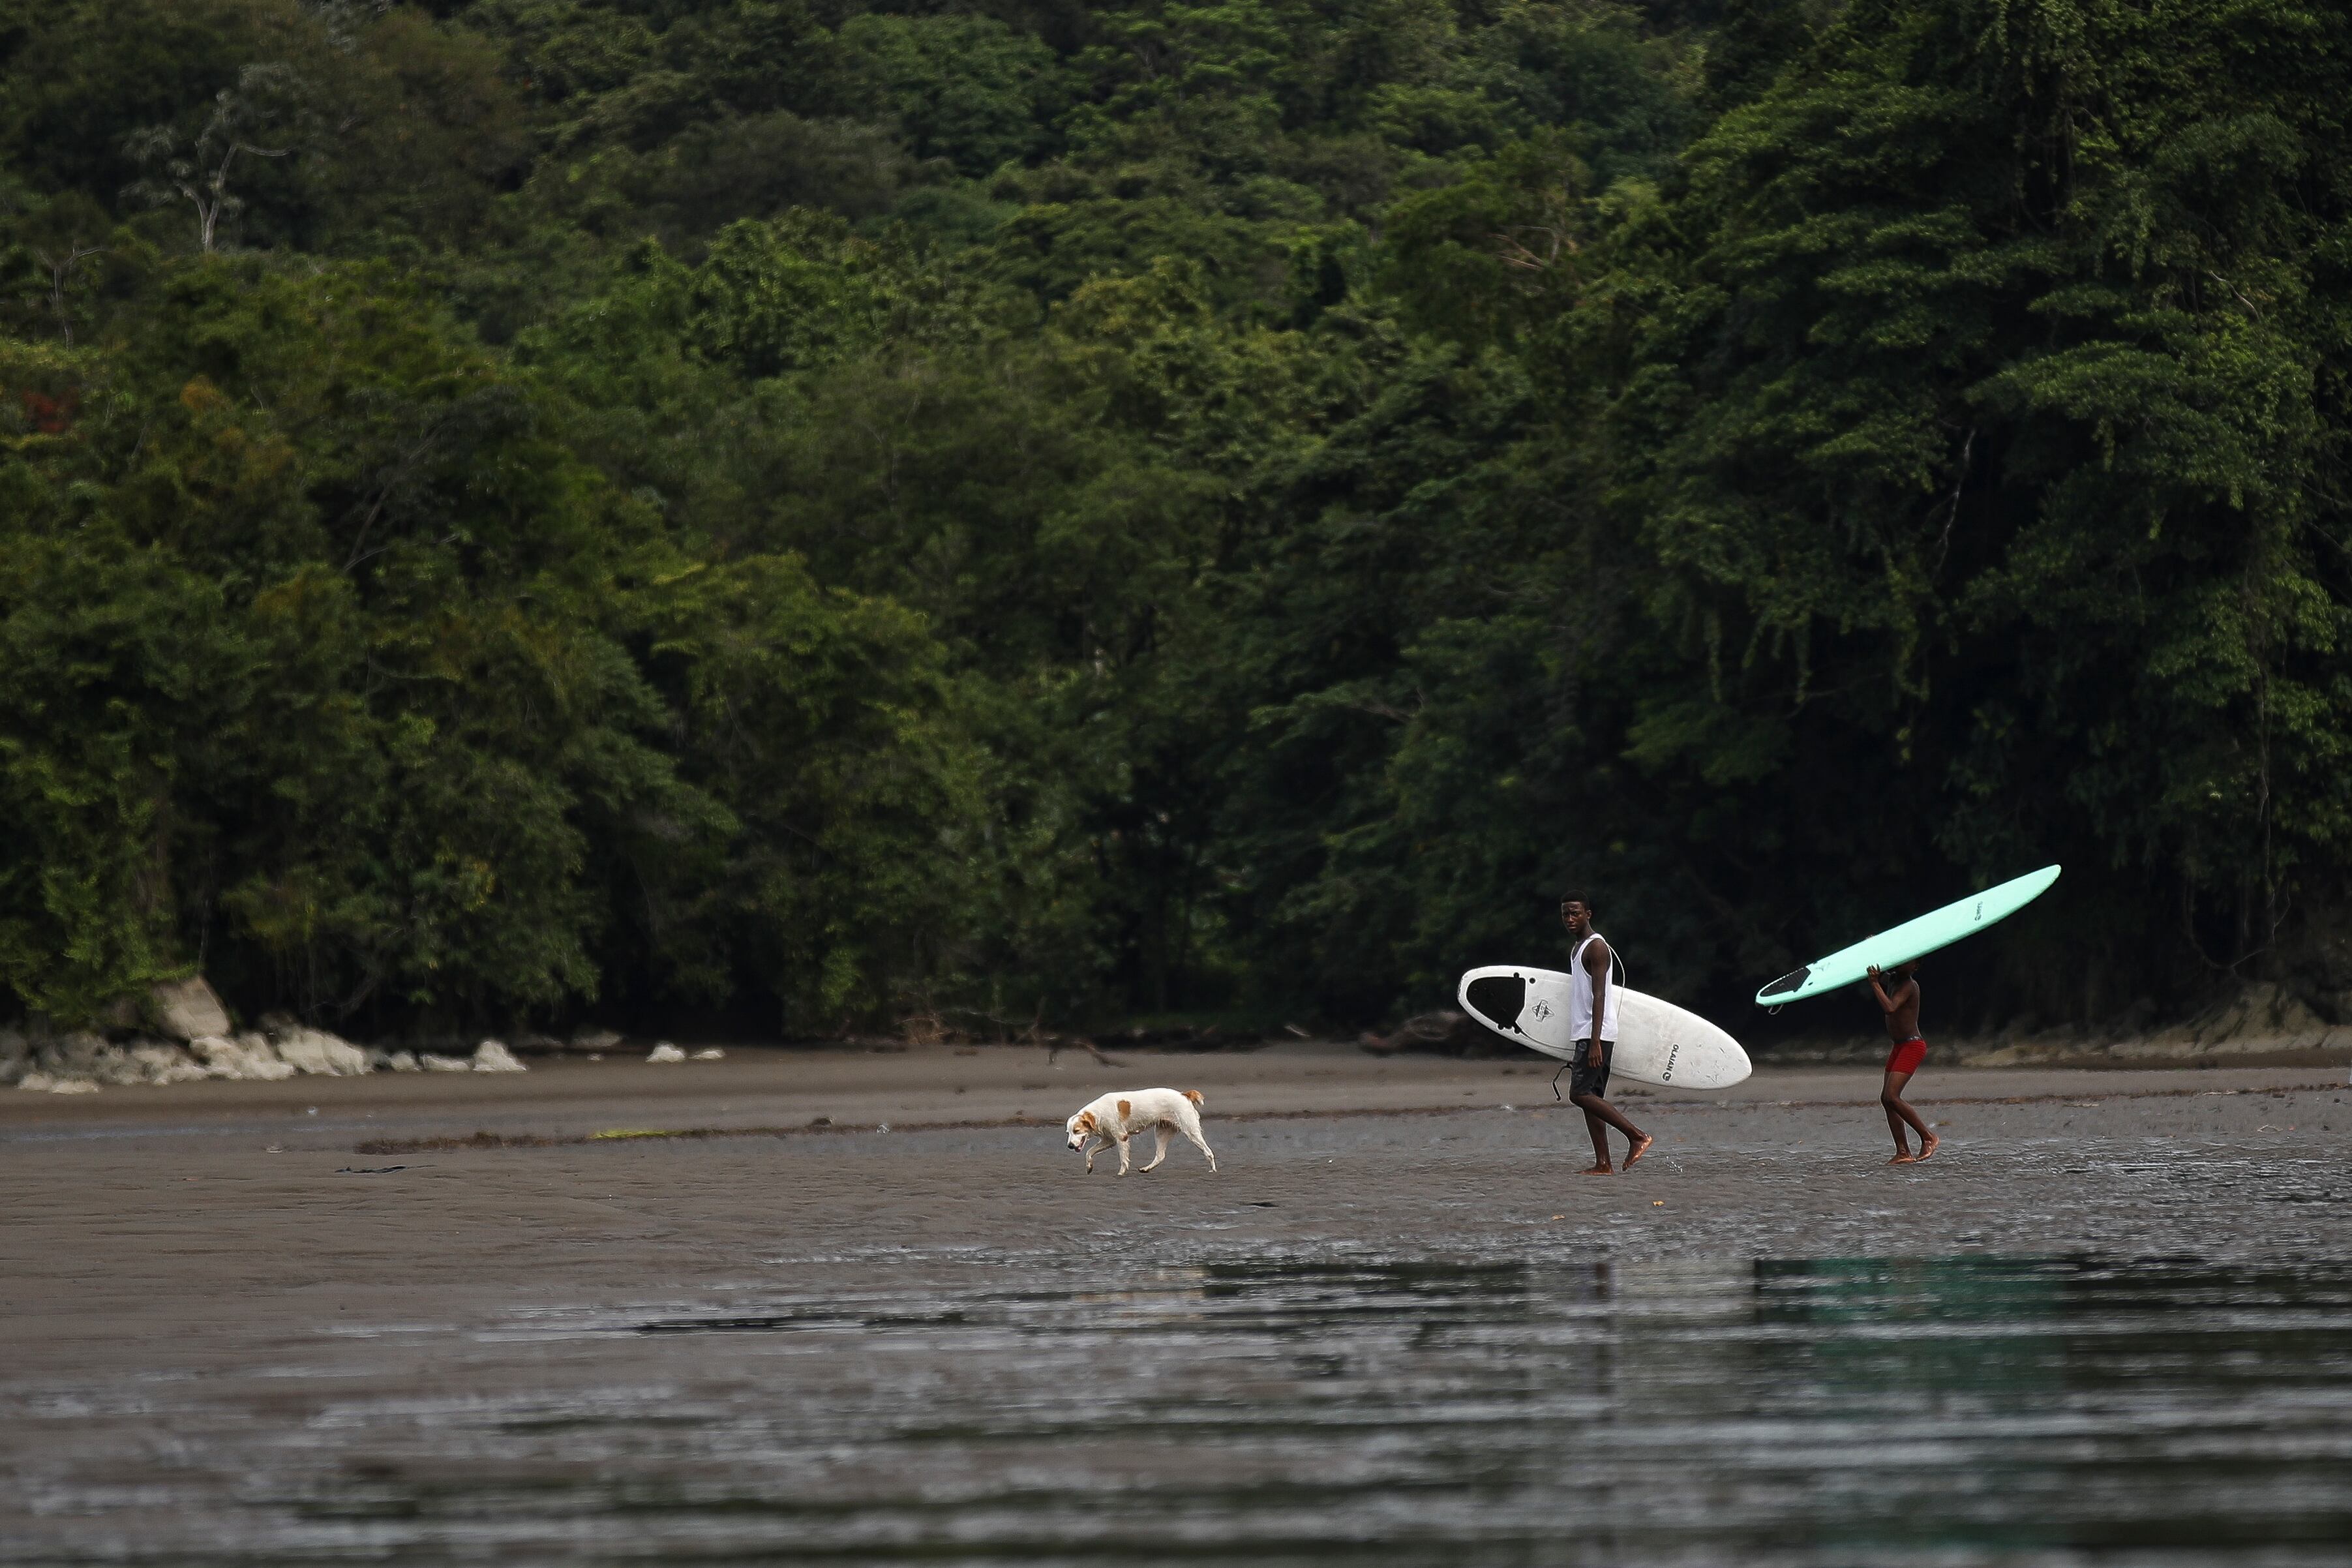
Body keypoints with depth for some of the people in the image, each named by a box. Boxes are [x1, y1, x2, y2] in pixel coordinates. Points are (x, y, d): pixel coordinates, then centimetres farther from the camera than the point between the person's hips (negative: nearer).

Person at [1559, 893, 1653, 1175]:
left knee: (1580, 1094, -16)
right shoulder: (1579, 949, 21)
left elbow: (1599, 995, -18)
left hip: (1596, 1035, -10)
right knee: (1589, 1098, 5)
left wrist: (1594, 1041, -25)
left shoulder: (1596, 947, -10)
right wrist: (1578, 1047, 24)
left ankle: (1638, 1136, -15)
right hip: (1584, 1035, 10)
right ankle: (1603, 1164, 2)